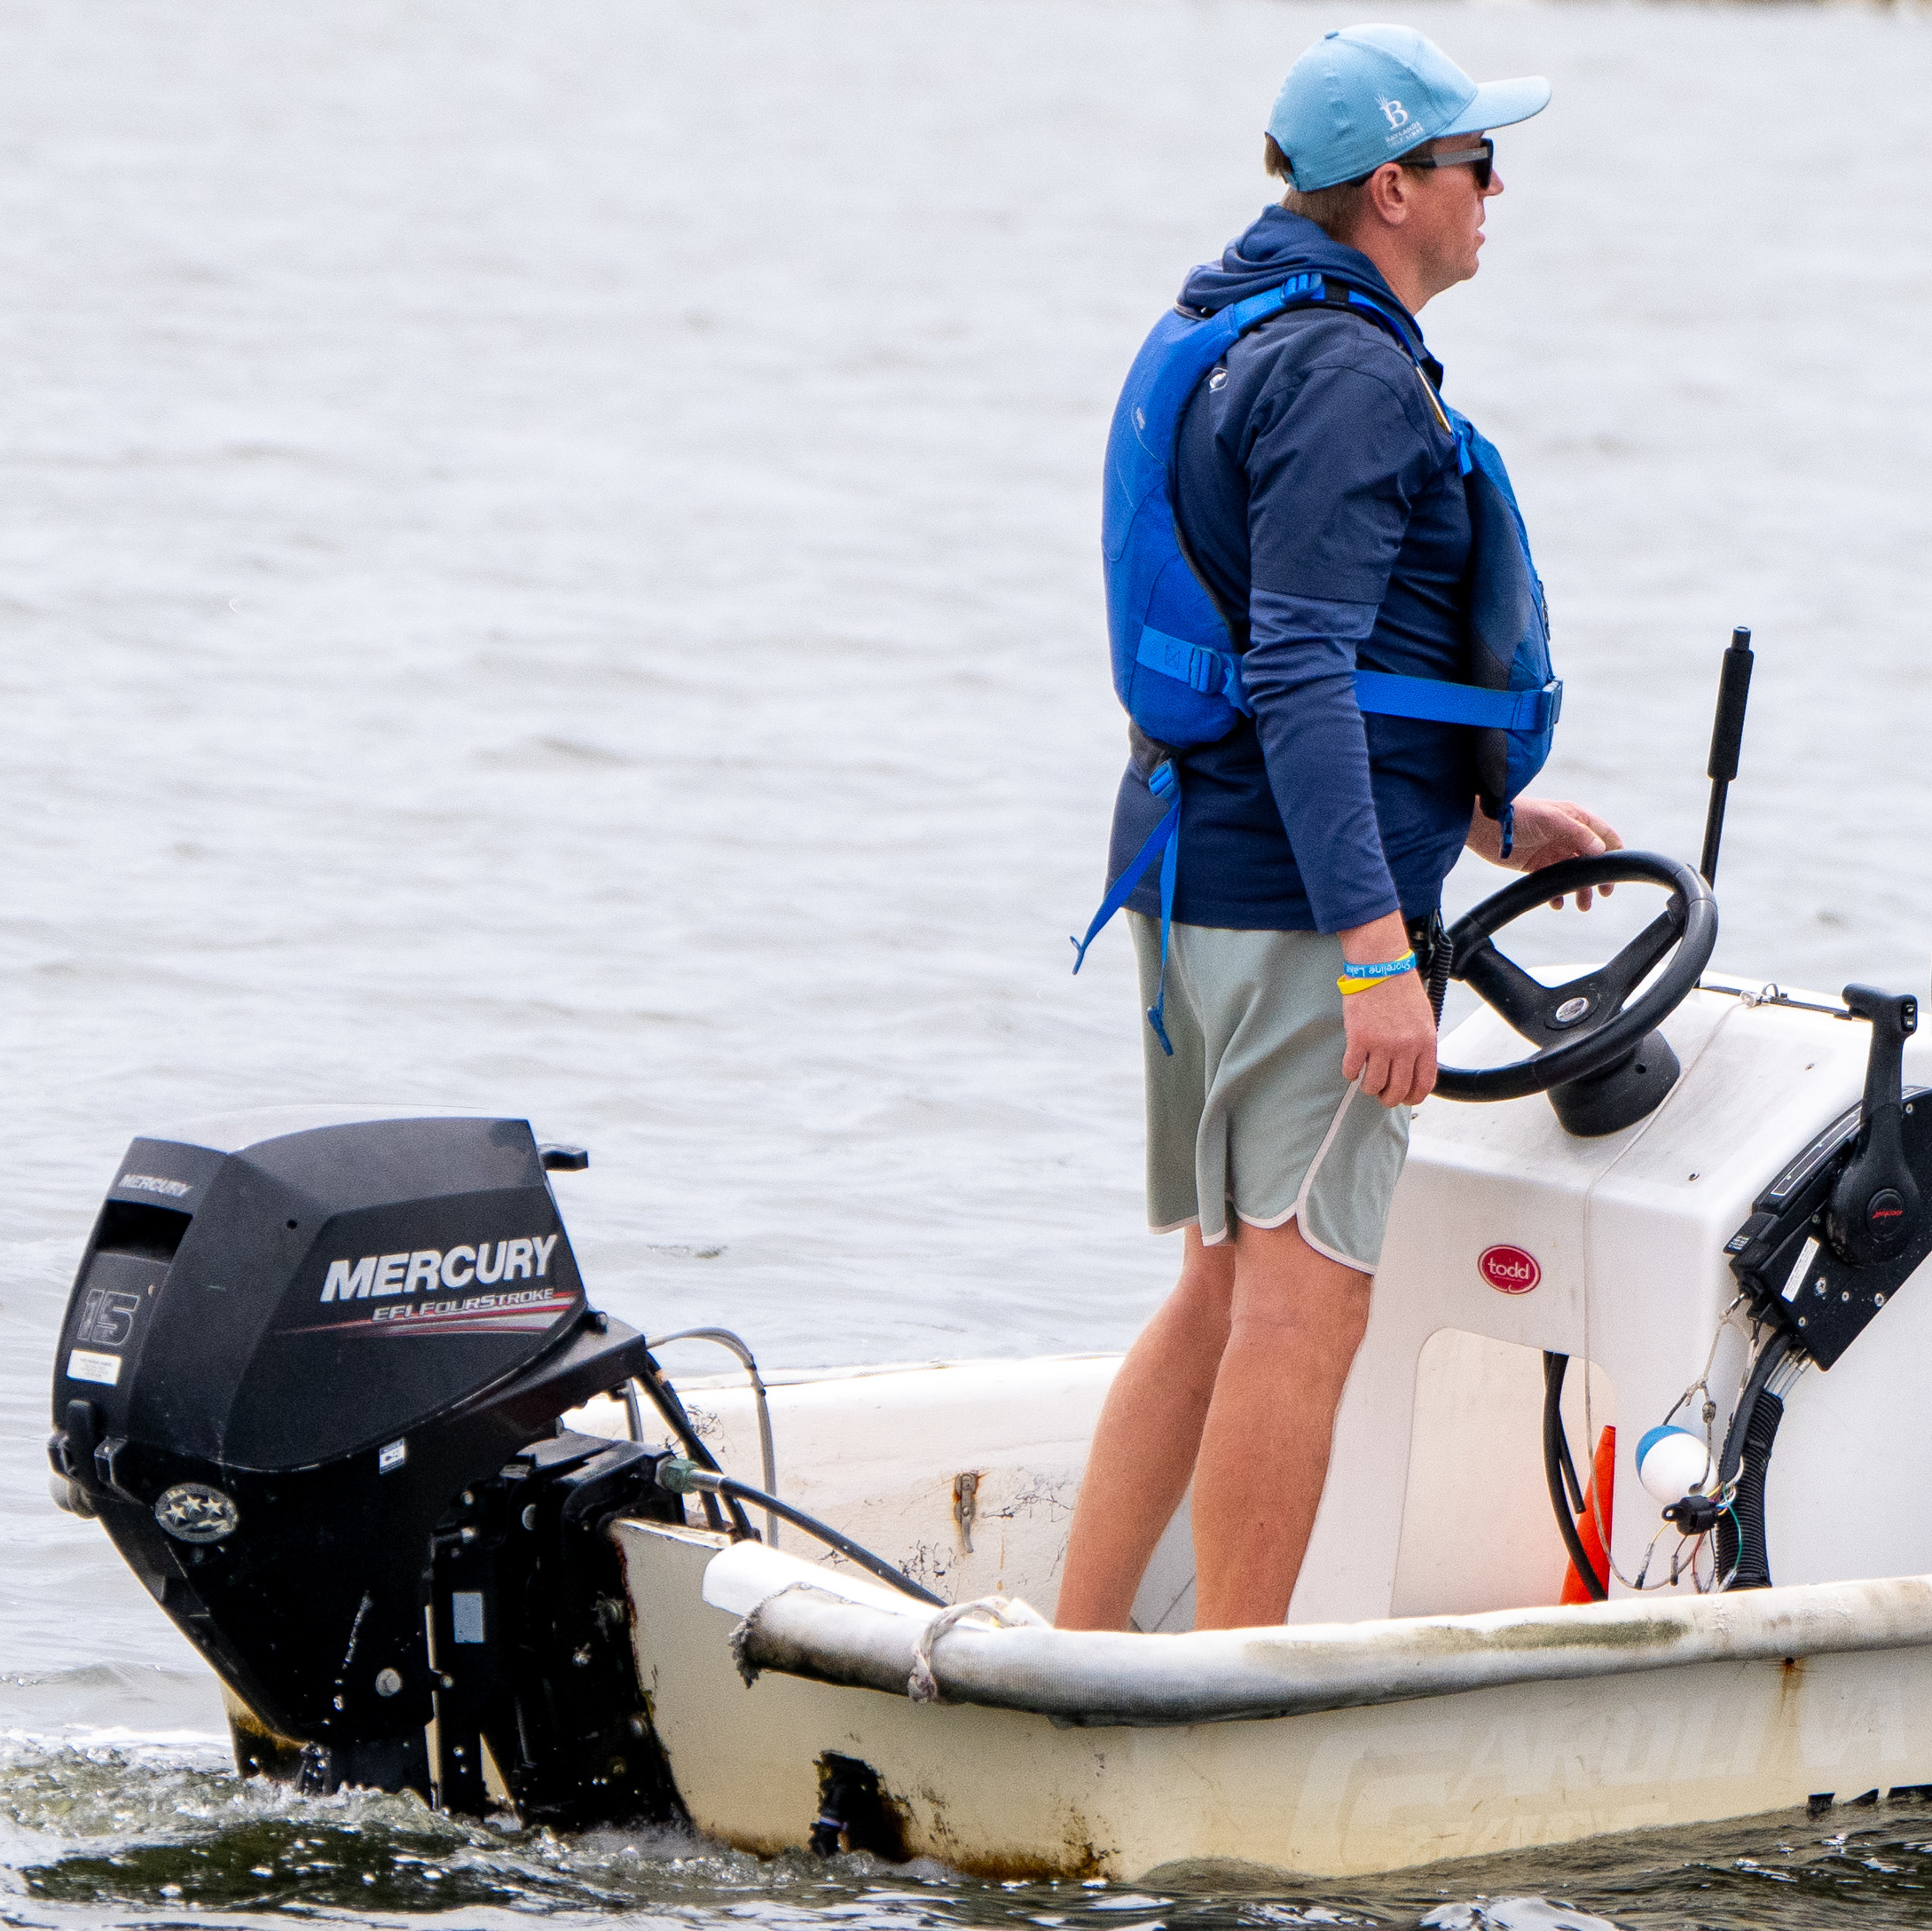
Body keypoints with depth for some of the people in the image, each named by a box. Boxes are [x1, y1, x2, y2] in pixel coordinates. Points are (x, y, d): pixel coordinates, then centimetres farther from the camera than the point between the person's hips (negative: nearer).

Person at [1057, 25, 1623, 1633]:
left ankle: (1074, 1647, 17)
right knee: (1303, 1308, -7)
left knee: (1227, 1293, 16)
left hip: (1197, 876, 10)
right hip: (1303, 896, -10)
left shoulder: (1245, 344, 18)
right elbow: (1301, 674, -23)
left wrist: (1486, 812, 29)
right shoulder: (1349, 377, -15)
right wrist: (1377, 953, -27)